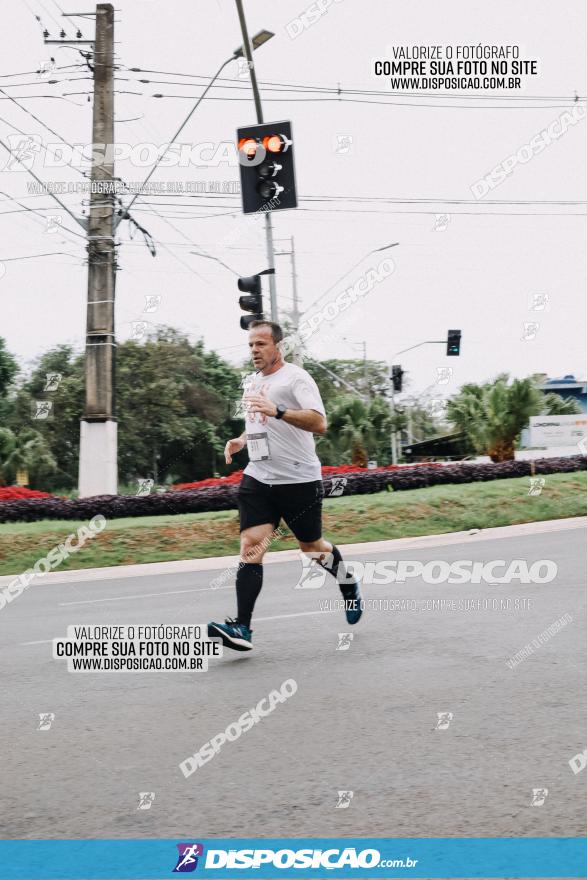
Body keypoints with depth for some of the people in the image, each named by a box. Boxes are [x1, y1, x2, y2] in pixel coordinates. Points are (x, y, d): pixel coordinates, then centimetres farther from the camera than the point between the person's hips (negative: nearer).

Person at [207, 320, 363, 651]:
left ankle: (349, 584, 41)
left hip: (299, 479, -5)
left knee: (312, 546, 9)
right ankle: (242, 628, -18)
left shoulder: (295, 377, -9)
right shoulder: (251, 382, 14)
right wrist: (241, 440, 11)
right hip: (258, 478, 6)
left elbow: (320, 423, -22)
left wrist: (277, 411, -33)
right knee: (251, 545, -11)